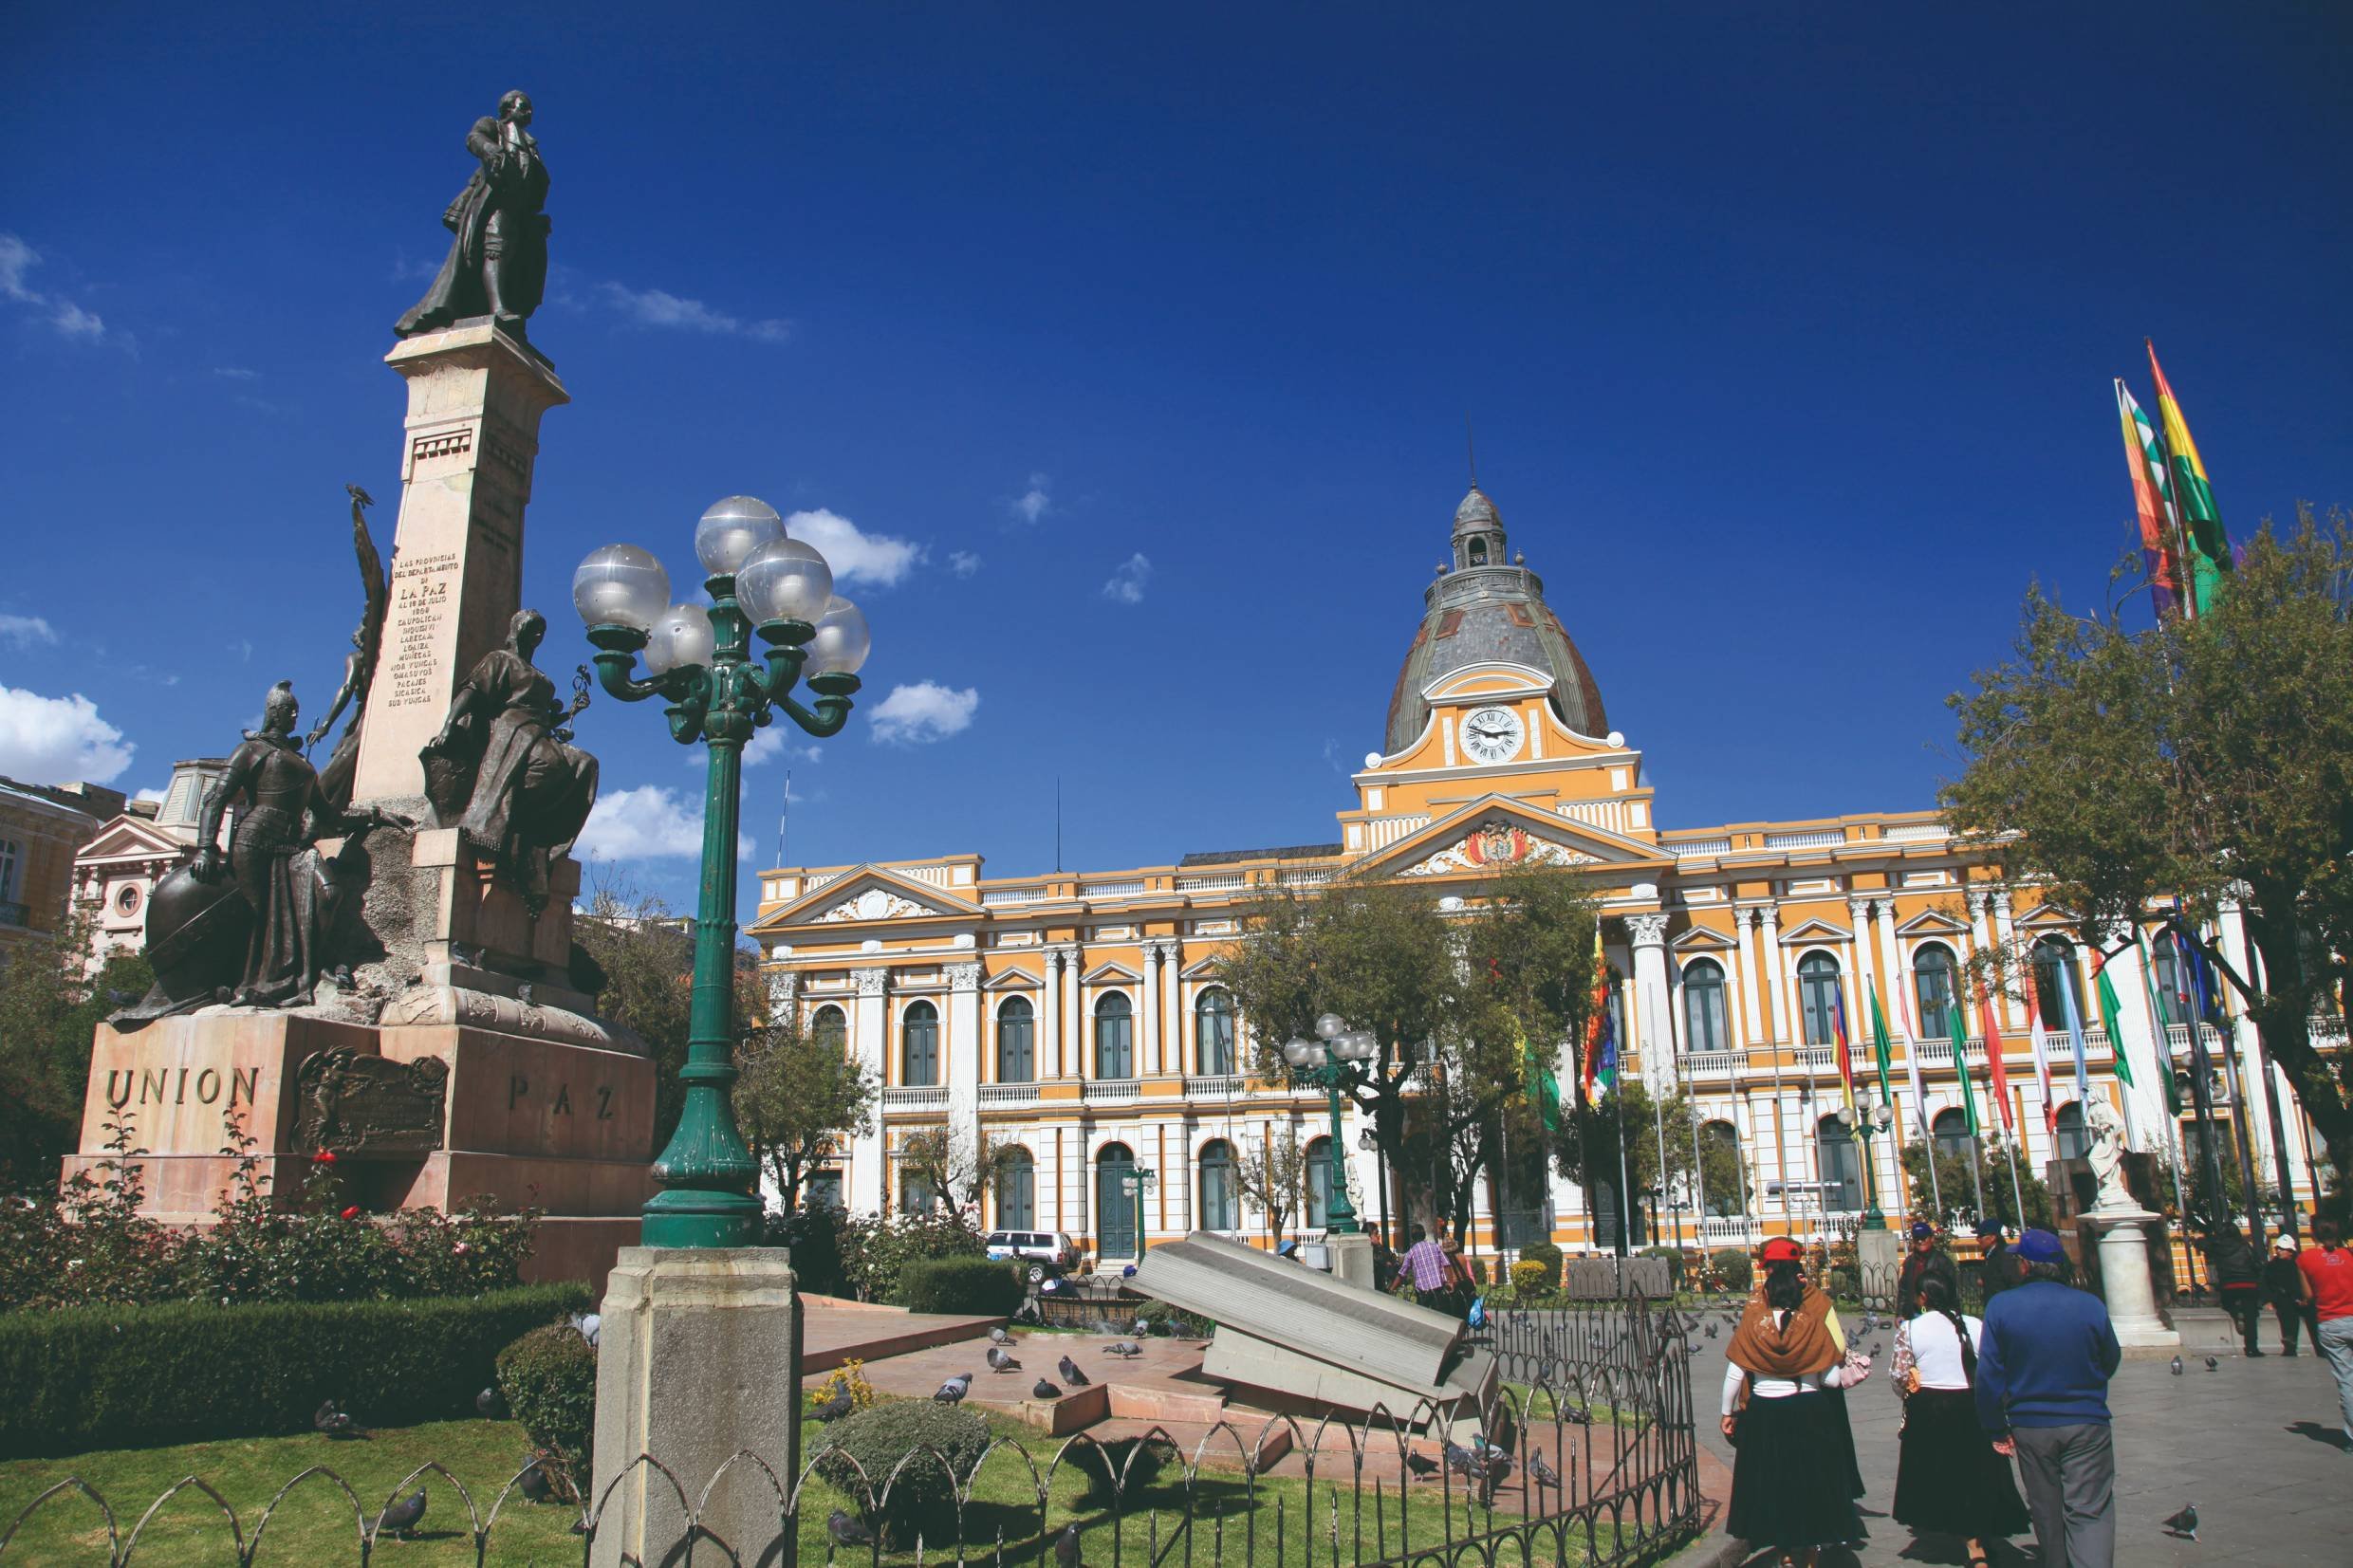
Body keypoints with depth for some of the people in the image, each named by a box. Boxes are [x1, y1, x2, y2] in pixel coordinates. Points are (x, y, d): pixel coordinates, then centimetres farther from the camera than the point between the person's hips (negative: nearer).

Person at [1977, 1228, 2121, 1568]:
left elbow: (1989, 1375, -7)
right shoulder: (2091, 1306, -10)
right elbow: (2110, 1362, 7)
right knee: (2090, 1512, 1)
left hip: (2030, 1427, 1)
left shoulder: (2000, 1307, -10)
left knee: (2047, 1512, 17)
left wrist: (1997, 1429, 4)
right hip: (2087, 1424, -1)